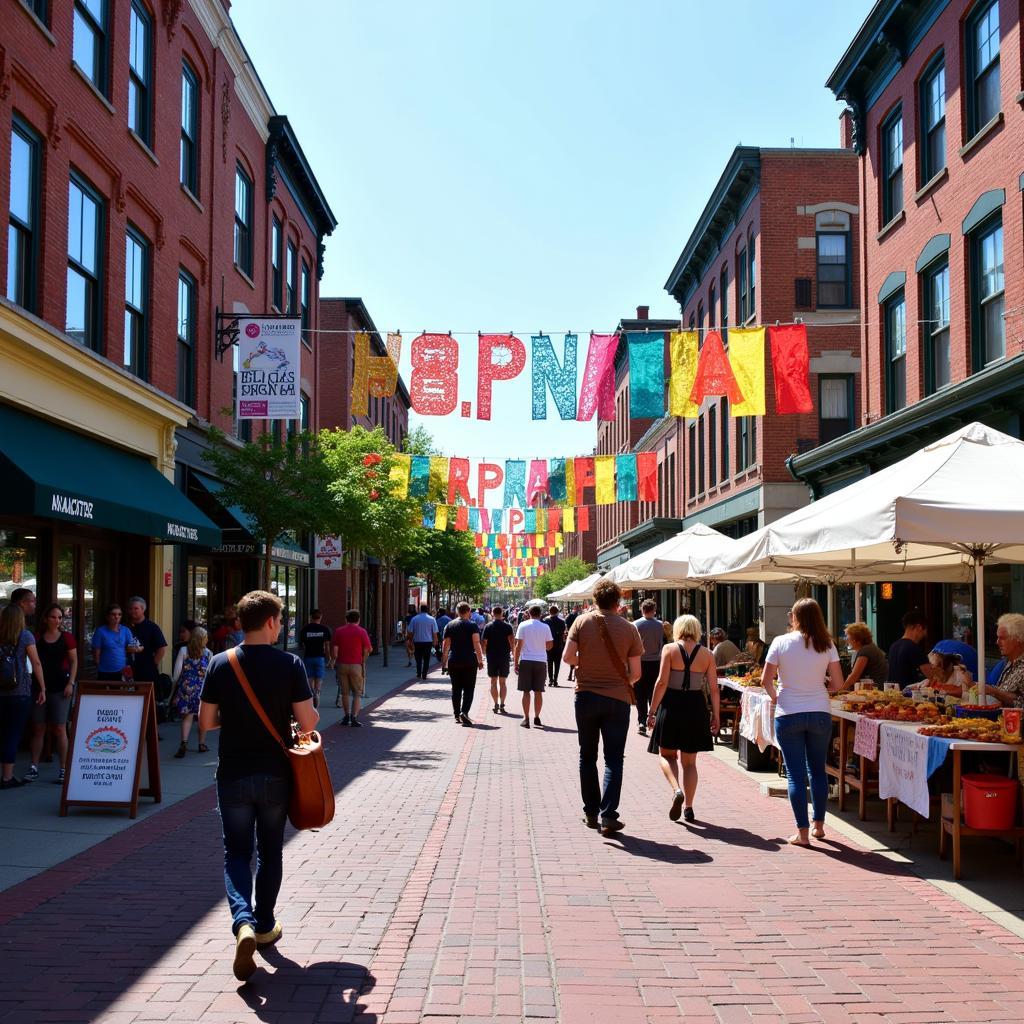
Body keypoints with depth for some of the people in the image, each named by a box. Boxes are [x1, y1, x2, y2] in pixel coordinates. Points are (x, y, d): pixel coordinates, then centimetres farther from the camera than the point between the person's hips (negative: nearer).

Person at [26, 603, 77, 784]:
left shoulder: (67, 638, 3)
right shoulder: (37, 638, 6)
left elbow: (74, 662, 3)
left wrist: (71, 683, -7)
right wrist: (32, 684, -1)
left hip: (60, 687, -2)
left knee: (59, 728, -2)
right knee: (38, 728, 5)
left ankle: (63, 769, 3)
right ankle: (33, 767, 12)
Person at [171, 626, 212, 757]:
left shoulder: (183, 651, 1)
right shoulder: (208, 653, 1)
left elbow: (177, 671, -1)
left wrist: (174, 686, 10)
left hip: (186, 687, 0)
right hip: (202, 688, 0)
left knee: (187, 716, 0)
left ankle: (184, 742, -18)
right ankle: (202, 744, 19)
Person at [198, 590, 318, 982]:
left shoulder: (220, 664, -5)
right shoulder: (289, 664, -10)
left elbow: (205, 722, -2)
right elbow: (308, 722, -14)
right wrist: (312, 716, 9)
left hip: (233, 775, 1)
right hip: (275, 774, 0)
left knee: (236, 853, 10)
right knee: (270, 852, 17)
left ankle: (243, 922, -12)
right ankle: (264, 926, 27)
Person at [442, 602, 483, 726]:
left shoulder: (449, 625, 6)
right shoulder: (473, 625, -4)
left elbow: (445, 645, 7)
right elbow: (476, 644, -12)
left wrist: (444, 662, 14)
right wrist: (480, 660, -8)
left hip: (453, 662, 3)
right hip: (469, 662, -3)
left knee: (456, 689, 11)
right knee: (469, 688, 1)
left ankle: (457, 715, 13)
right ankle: (464, 712, -17)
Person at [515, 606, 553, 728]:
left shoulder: (523, 625, -3)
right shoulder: (545, 627, 2)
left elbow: (518, 645, -5)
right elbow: (550, 645, 7)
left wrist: (516, 662, 1)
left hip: (526, 661, -1)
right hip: (541, 661, 1)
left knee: (526, 691, 3)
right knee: (538, 691, 9)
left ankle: (526, 718, 3)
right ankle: (536, 717, 12)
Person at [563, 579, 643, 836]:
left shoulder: (582, 622, -3)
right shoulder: (628, 628, -4)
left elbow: (568, 657, -7)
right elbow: (635, 673, -4)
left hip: (586, 695, 1)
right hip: (617, 699, -1)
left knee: (588, 757, 15)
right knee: (613, 760, 4)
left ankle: (591, 813, 21)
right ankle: (608, 816, -5)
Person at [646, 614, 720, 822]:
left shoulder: (669, 649, -4)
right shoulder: (707, 654, 3)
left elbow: (662, 682, -10)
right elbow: (714, 688, 0)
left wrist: (652, 711, -5)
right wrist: (715, 716, 8)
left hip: (672, 705, -2)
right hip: (696, 706, 2)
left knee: (666, 754, 14)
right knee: (689, 761, 14)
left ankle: (677, 790, -11)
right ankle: (688, 807, 14)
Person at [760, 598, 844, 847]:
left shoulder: (781, 642, -7)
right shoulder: (827, 645, -2)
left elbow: (766, 680, -5)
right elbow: (838, 684, -1)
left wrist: (774, 696, 13)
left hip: (788, 714, -2)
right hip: (820, 713, 2)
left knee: (795, 773, 3)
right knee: (818, 770, 17)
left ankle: (802, 832, 4)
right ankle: (819, 825, 25)